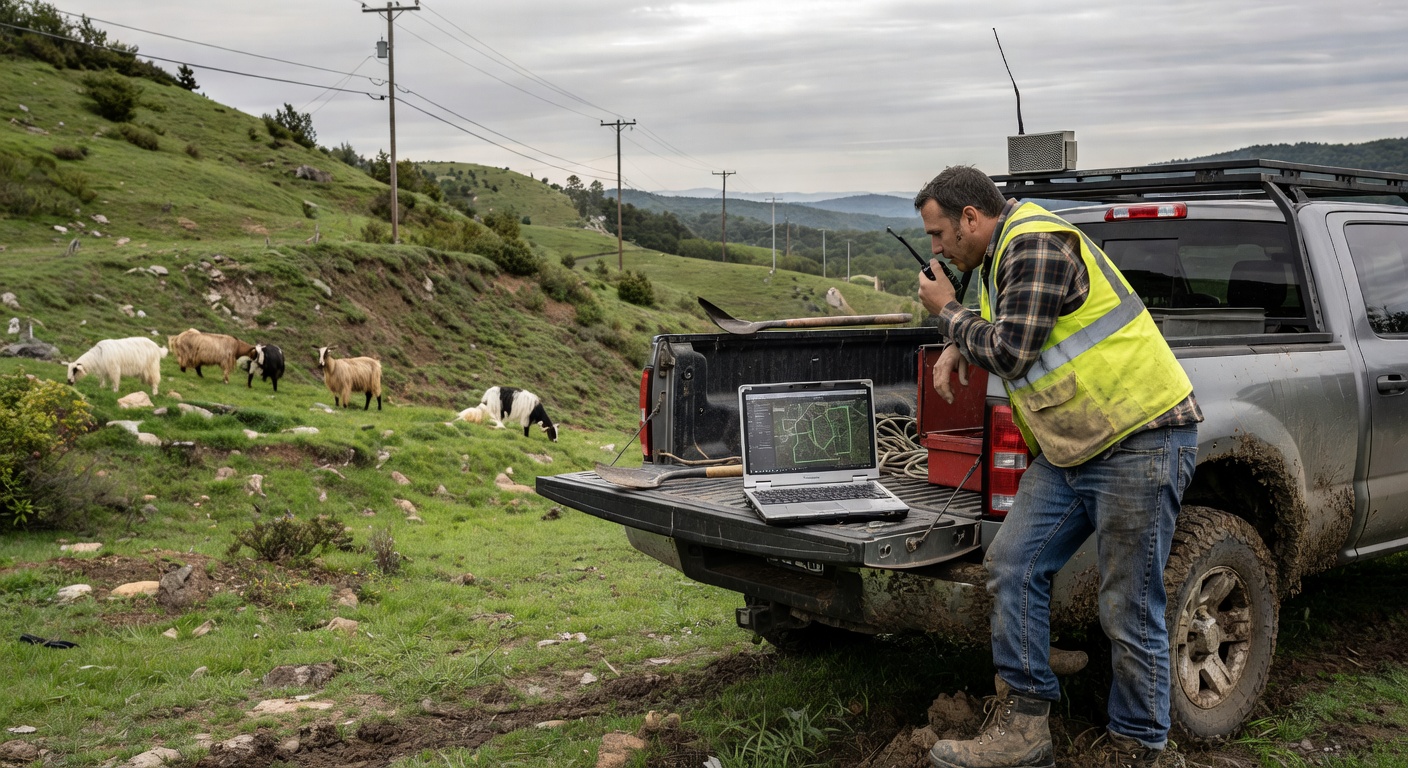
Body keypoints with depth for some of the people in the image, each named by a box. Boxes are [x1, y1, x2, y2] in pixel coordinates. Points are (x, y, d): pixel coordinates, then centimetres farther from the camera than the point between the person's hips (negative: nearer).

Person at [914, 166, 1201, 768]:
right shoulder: (1003, 258, 16)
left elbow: (1009, 352, -19)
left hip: (1140, 438, -10)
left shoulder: (1037, 245, -16)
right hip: (1072, 448, 10)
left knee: (1128, 610, -3)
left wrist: (948, 310, -4)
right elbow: (998, 330, 33)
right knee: (1012, 565, 3)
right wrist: (956, 347, 12)